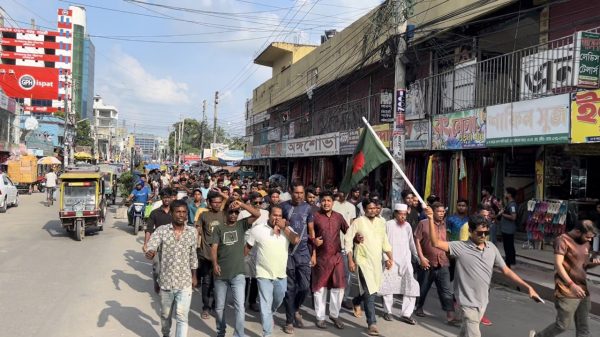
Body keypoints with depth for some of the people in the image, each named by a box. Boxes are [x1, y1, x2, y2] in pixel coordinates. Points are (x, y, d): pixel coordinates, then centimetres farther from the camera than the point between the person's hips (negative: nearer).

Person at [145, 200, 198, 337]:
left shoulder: (192, 232, -1)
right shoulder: (161, 230, -9)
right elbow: (151, 246, -23)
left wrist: (194, 276, 15)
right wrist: (150, 253, -47)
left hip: (185, 282, 0)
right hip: (166, 281, 0)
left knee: (182, 317, -6)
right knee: (165, 314, 21)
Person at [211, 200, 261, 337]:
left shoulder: (242, 225, 4)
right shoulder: (218, 228, 5)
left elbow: (257, 214, -9)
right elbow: (214, 247, -4)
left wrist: (241, 204, -18)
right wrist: (215, 263, -20)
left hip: (238, 273, -1)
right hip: (221, 274, 1)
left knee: (240, 307, -9)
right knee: (219, 307, 15)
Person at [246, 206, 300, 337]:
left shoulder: (286, 228, 0)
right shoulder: (257, 229, -8)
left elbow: (296, 241, -16)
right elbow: (247, 247, 3)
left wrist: (284, 227, -18)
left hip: (281, 275, 4)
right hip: (264, 274, -4)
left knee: (278, 301, 21)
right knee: (266, 305, -2)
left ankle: (266, 316, 50)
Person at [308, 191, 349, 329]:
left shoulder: (339, 216, 6)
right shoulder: (315, 216, -5)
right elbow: (309, 235, 0)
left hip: (337, 256, 3)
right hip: (321, 257, -3)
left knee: (339, 286, 4)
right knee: (320, 287, 7)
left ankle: (334, 314, 22)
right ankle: (320, 317, 20)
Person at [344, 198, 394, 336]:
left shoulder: (381, 222, 8)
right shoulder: (358, 222, -8)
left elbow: (385, 241, 15)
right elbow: (348, 240, -8)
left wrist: (390, 257, 5)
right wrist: (350, 260, -12)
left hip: (377, 261, 6)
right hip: (363, 260, -6)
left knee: (373, 289, 17)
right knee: (370, 292, -11)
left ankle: (357, 301, 46)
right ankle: (372, 323, -4)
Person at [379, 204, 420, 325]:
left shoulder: (407, 225, 8)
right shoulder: (389, 224, -6)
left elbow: (411, 242, 17)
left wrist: (417, 256, 17)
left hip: (405, 261, 4)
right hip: (391, 261, -4)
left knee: (412, 286, -6)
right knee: (388, 286, 4)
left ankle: (406, 314, 3)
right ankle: (388, 311, 24)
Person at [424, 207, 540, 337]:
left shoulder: (492, 248, 1)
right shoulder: (461, 247, -14)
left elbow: (506, 270, 5)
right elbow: (436, 243, -25)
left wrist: (527, 287, -1)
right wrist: (431, 219, -35)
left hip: (483, 301, 5)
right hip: (468, 301, -5)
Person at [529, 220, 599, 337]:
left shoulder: (585, 243, 13)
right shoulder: (563, 240, -12)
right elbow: (558, 264, -20)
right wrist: (572, 285, -28)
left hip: (583, 291, 8)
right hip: (567, 292, -8)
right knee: (563, 325, -3)